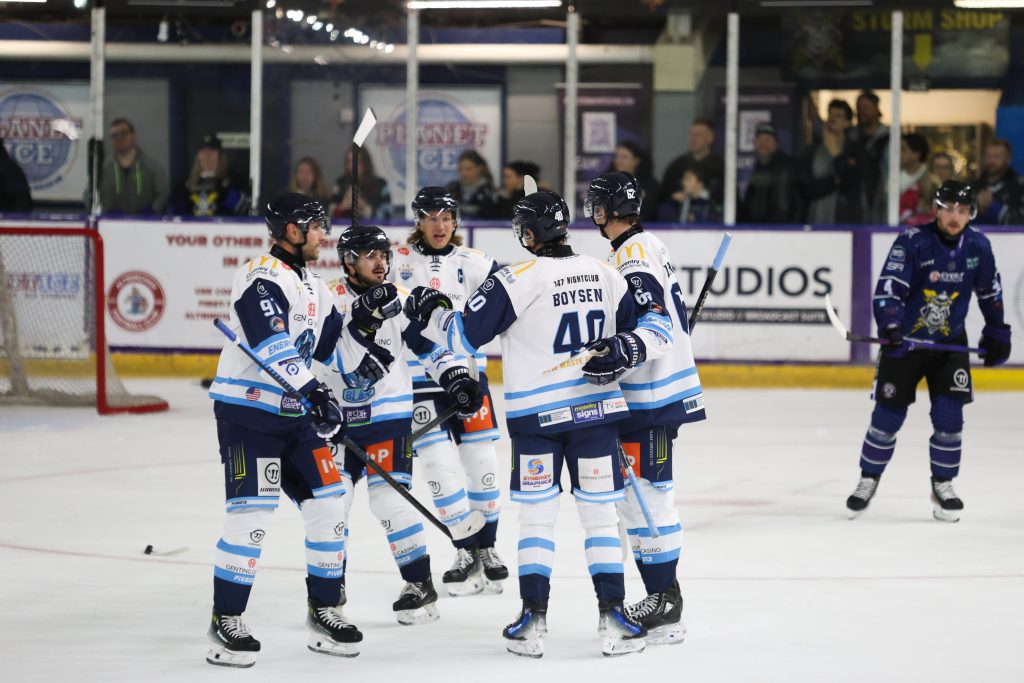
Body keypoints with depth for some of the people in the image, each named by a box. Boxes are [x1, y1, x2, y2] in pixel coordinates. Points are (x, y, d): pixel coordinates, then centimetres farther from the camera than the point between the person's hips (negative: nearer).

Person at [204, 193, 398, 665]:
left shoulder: (314, 287, 16)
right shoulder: (263, 277, -15)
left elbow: (330, 345, 21)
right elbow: (272, 344, -26)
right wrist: (313, 391, -33)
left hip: (295, 414, 9)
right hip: (247, 410, -9)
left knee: (328, 504, 6)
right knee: (253, 512, -14)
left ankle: (323, 611, 18)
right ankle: (225, 621, -5)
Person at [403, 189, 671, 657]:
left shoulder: (516, 280, -10)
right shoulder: (604, 275, 5)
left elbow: (463, 335, -8)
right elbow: (655, 322, 9)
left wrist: (430, 312, 8)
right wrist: (626, 349, -2)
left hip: (535, 417, -3)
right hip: (598, 410, 3)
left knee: (536, 515, 5)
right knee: (600, 513, 6)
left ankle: (533, 619, 2)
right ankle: (613, 617, 2)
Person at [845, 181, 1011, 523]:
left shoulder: (978, 246, -5)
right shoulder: (912, 241, -18)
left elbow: (990, 291, 11)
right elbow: (886, 289, -24)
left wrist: (997, 333, 13)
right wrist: (890, 327, -39)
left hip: (950, 341, 2)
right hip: (904, 340, -2)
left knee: (949, 416, -7)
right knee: (888, 415, 0)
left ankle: (943, 485, 10)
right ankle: (868, 480, 19)